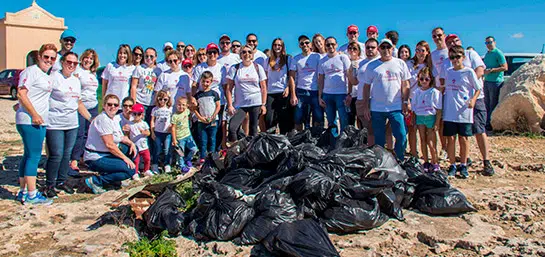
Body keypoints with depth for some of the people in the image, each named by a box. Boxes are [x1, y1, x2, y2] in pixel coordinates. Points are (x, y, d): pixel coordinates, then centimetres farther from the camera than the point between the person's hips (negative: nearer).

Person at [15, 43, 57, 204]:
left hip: (39, 122, 10)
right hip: (29, 121, -10)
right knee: (34, 156, -8)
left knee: (29, 156, 13)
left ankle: (23, 192, 21)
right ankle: (31, 195, -2)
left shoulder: (45, 75, 18)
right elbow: (21, 94, -18)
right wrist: (34, 115, -21)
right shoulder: (31, 71, -9)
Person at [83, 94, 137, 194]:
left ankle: (113, 177, 11)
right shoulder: (103, 119, -20)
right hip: (96, 159, -10)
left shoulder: (114, 119, 10)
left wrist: (131, 143, 1)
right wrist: (125, 158, -17)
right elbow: (109, 145, -22)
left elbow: (121, 137, 21)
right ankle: (95, 181, -11)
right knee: (131, 170, -18)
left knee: (133, 149, 12)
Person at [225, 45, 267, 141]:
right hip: (239, 104, 0)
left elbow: (263, 88, 6)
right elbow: (229, 89, 1)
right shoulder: (235, 68, 3)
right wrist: (230, 105, -7)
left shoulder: (258, 68, 6)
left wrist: (263, 104, -1)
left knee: (253, 130, 7)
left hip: (256, 103, 1)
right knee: (232, 128, -14)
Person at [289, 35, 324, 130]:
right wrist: (293, 95, -3)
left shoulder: (317, 56, 5)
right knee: (298, 120, 3)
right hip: (301, 92, 1)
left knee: (318, 119, 0)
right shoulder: (296, 59, 9)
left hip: (316, 91, -1)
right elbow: (292, 77, 6)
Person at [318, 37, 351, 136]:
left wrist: (349, 94, -10)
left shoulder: (343, 58, 1)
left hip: (341, 94, -4)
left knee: (344, 120, -4)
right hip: (327, 94, 4)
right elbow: (320, 80, 12)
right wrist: (319, 97, 6)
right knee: (331, 122, 9)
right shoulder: (322, 61, 12)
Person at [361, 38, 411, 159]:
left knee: (401, 136, -4)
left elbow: (405, 85, 8)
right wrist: (365, 106, 2)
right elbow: (366, 86, 6)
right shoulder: (372, 66, 5)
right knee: (379, 139, 8)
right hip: (377, 108, 0)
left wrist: (406, 101, -1)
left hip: (396, 107, 0)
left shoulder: (400, 63, 7)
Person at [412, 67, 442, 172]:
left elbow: (439, 109, -5)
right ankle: (426, 162, 17)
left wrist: (437, 123, -10)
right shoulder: (417, 92, 6)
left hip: (431, 117, -4)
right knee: (423, 141, 7)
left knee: (431, 142, -4)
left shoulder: (435, 92, -6)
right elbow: (414, 107, 11)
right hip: (420, 117, 4)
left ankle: (435, 163, 11)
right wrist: (413, 121, 6)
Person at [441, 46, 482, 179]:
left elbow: (478, 89, 2)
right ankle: (452, 165, 13)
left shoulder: (469, 72, -2)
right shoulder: (448, 72, 10)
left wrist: (473, 100, -15)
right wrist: (442, 106, 12)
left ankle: (463, 165, 15)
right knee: (450, 138, 3)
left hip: (464, 111, -3)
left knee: (463, 138, 3)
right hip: (449, 111, 3)